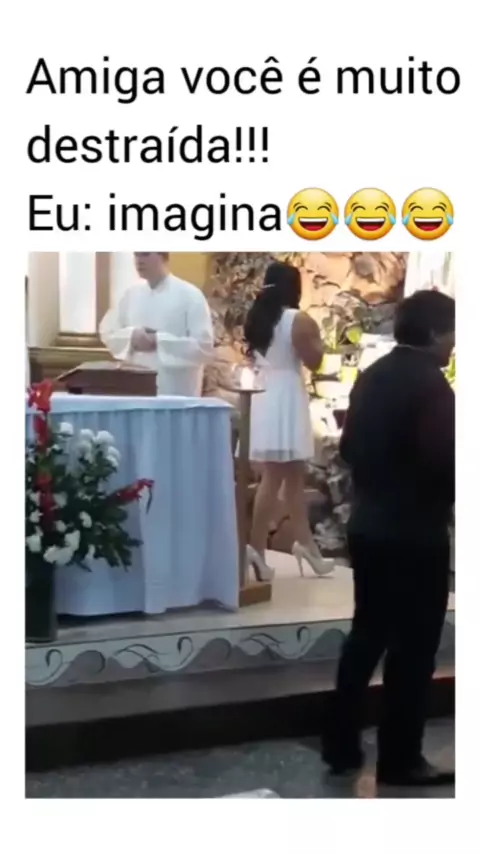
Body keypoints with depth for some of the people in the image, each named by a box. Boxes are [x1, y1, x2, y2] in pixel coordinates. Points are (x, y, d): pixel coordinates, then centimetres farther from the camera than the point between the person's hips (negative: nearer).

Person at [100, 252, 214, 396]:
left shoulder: (189, 295, -7)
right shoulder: (131, 294, 10)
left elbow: (203, 347, -13)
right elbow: (107, 331, 14)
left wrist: (159, 342, -18)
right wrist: (131, 337, -7)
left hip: (176, 394, -5)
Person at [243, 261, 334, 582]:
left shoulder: (257, 317, 10)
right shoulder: (299, 320, -11)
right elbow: (313, 361, -7)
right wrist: (318, 340, 8)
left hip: (262, 397, 7)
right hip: (286, 398, -7)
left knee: (294, 474, 13)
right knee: (274, 477, -2)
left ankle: (305, 543, 18)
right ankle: (257, 548, -1)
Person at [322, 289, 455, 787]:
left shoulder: (371, 377, 8)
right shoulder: (430, 384, -17)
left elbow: (349, 447, 13)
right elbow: (445, 461, -22)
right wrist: (450, 497, -4)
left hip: (368, 526, 8)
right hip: (416, 534, -8)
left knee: (367, 633, 17)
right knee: (412, 647, 4)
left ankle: (341, 745, 24)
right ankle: (400, 760, 13)